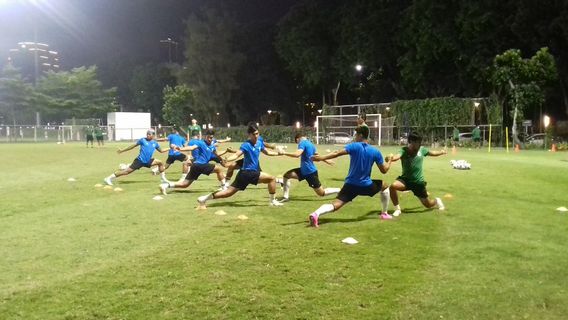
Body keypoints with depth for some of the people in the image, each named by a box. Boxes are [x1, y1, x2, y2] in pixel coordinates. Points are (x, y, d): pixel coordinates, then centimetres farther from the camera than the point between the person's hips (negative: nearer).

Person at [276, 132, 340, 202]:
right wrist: (326, 160, 45)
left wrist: (284, 153, -24)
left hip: (310, 172, -9)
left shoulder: (302, 143, -15)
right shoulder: (310, 144, 12)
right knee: (286, 175, 1)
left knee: (322, 193, -1)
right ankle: (286, 197, 4)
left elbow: (297, 154, -30)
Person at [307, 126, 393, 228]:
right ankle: (384, 214, 33)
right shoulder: (375, 151, 0)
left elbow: (337, 153, -22)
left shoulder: (354, 146, -6)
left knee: (335, 205, -10)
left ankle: (316, 214, -39)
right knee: (384, 186, 29)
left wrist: (321, 158, -24)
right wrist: (389, 162, 26)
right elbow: (384, 170, 6)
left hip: (351, 184, -1)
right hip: (366, 185, 1)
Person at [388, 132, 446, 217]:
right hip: (405, 179, -2)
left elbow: (432, 153, 15)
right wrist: (391, 158, -65)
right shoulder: (404, 150, -19)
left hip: (418, 181, 2)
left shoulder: (421, 149, -7)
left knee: (428, 205, 12)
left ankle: (437, 201, 52)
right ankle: (397, 209, -12)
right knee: (393, 186, -34)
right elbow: (398, 156, -42)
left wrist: (442, 152, 30)